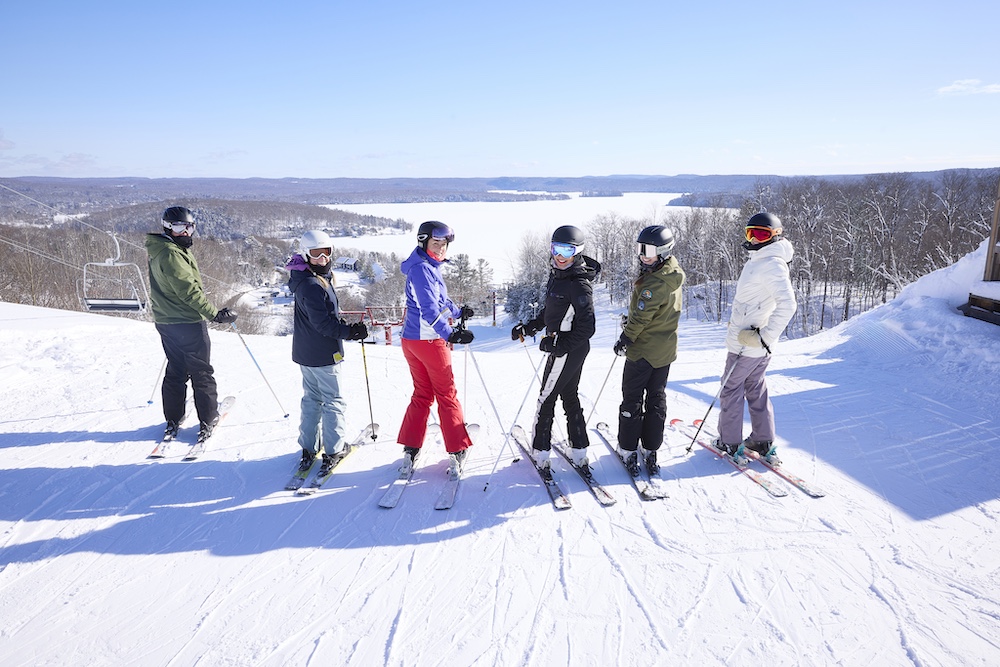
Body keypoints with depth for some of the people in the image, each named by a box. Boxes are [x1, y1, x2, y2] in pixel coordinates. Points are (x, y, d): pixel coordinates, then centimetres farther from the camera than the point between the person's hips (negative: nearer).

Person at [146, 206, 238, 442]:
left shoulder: (159, 251, 12)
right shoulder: (171, 254, -19)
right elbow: (189, 290, -24)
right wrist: (215, 314, -21)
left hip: (165, 322, 9)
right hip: (188, 323, -9)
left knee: (175, 370, 16)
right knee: (202, 372, 3)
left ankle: (173, 421, 21)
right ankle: (208, 419, 11)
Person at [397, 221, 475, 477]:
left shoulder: (429, 267, 13)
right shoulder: (422, 269, -18)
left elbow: (438, 299, 29)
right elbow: (429, 309, -30)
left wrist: (458, 311, 42)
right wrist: (449, 333, -41)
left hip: (411, 340, 9)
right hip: (429, 340, -9)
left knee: (422, 394, 15)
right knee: (447, 395, 4)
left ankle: (410, 448, 14)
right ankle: (457, 451, 13)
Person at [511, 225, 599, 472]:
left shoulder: (580, 285, -22)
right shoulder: (556, 274, 6)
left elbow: (587, 328, -22)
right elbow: (550, 310, 18)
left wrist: (560, 344, -28)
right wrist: (529, 328, 11)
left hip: (568, 349, -10)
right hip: (559, 344, 10)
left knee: (546, 398, 2)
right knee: (569, 396, 16)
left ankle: (541, 452, 15)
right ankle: (579, 453, 25)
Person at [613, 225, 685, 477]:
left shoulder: (655, 282, -25)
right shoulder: (673, 274, 5)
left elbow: (640, 317, -22)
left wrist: (624, 340, -10)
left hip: (643, 350, -9)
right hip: (666, 350, 9)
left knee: (632, 400, 4)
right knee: (657, 399, 14)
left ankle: (629, 450, 12)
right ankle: (651, 450, 20)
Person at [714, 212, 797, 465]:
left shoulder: (771, 265, -20)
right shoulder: (759, 261, 12)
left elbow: (787, 304, -29)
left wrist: (765, 335, -25)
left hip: (747, 344, -10)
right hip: (755, 343, 10)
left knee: (731, 389, 4)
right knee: (756, 388, 17)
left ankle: (730, 443, 15)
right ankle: (764, 442, 27)